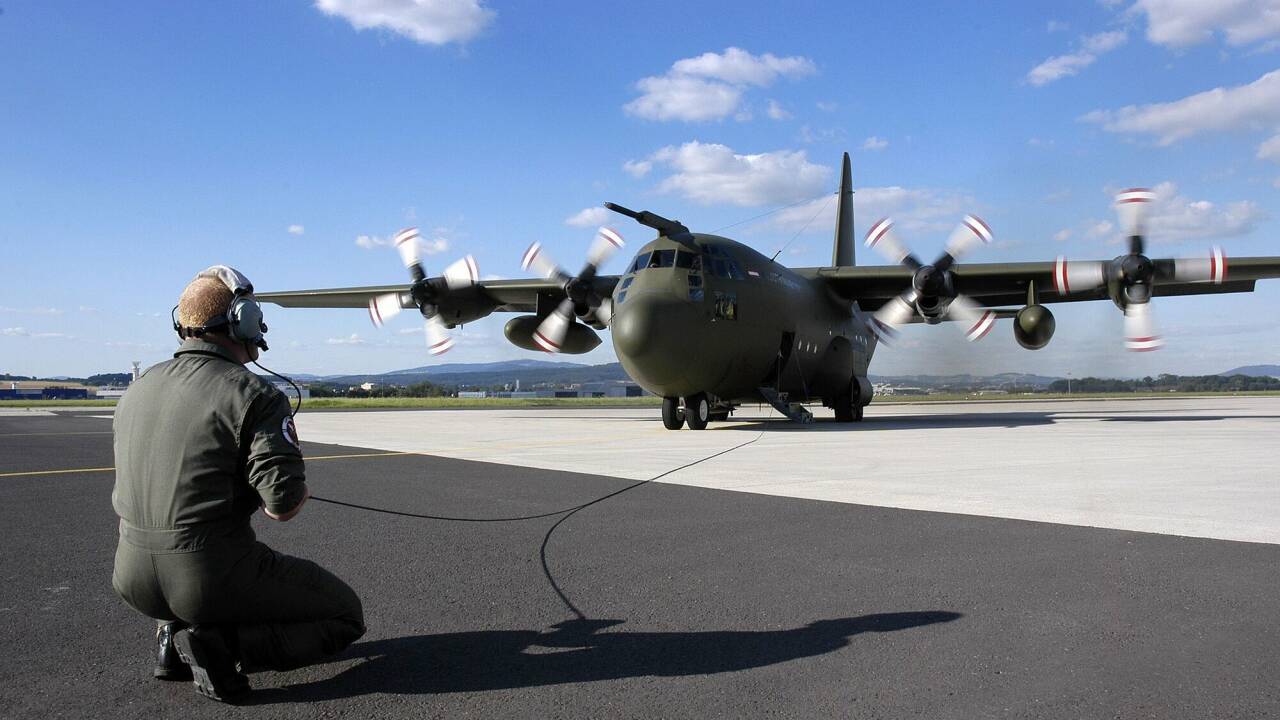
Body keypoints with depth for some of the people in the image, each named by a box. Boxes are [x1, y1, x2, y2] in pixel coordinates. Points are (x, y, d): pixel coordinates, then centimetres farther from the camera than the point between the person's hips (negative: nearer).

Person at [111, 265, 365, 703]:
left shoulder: (137, 390, 8)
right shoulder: (254, 395, -13)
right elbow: (284, 506, -20)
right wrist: (297, 492, 4)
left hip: (133, 578, 7)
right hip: (212, 579, -7)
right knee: (345, 617, 10)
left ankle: (175, 635, 17)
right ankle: (218, 644, -9)